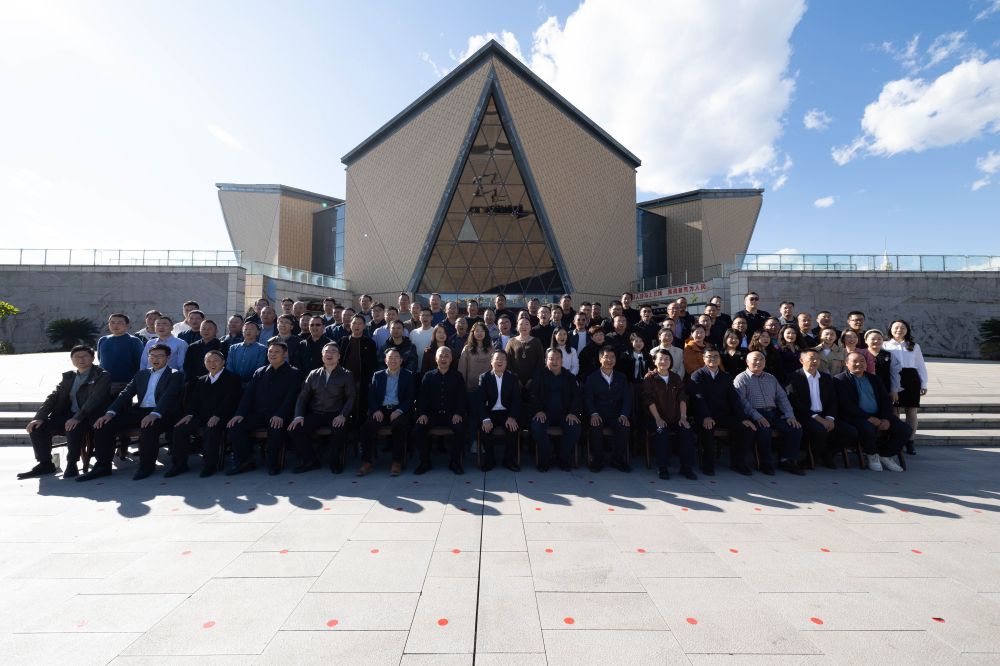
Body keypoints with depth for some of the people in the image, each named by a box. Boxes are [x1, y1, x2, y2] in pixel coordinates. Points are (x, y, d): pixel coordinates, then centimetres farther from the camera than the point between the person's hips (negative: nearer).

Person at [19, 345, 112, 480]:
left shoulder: (103, 375, -5)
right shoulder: (68, 376, 17)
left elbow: (95, 398, -18)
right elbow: (53, 397, 10)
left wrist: (77, 418, -28)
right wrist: (39, 417, -5)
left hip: (87, 418, -7)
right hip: (67, 415, 7)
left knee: (74, 427, -34)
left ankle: (71, 464, -14)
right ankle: (45, 464, 6)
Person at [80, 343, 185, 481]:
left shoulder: (175, 375, 1)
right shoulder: (142, 374, 21)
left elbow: (168, 396, -15)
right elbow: (125, 394, 14)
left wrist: (154, 414, -30)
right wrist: (110, 413, -3)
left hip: (162, 413, -7)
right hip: (139, 411, 7)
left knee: (148, 427, -35)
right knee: (103, 425, -7)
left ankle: (146, 466, -13)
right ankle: (103, 466, 7)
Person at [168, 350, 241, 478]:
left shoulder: (233, 378, 3)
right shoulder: (200, 380, 23)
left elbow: (230, 400, -9)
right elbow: (193, 399, 14)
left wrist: (217, 416, -21)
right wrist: (189, 414, -7)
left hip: (221, 418, -6)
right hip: (201, 416, 6)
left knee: (210, 430, -33)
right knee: (179, 428, -18)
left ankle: (210, 465, -21)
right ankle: (179, 464, -5)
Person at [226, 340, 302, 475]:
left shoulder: (294, 373, 3)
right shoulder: (259, 372, 19)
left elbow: (291, 397, -8)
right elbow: (248, 394, 12)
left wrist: (280, 415, -23)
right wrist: (240, 413, -5)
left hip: (278, 416, -5)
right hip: (258, 414, 5)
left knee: (276, 428, -34)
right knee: (235, 426, -19)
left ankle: (273, 463, -11)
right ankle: (244, 461, 0)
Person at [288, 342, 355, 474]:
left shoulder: (346, 375, 5)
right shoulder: (313, 374, 13)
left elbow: (351, 397, -2)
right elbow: (303, 396, 10)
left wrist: (343, 415, -18)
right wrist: (299, 416, -6)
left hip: (335, 415, -3)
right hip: (314, 414, 4)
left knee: (340, 429, -33)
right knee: (294, 428, -20)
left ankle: (336, 463, -6)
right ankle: (310, 460, 2)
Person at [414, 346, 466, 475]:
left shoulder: (457, 376, 9)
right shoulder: (428, 376, 11)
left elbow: (462, 397, 3)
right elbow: (422, 397, 5)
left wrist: (458, 413, -13)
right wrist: (422, 413, -11)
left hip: (452, 415, -1)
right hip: (432, 414, 1)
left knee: (459, 428, -30)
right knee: (418, 429, -24)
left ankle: (455, 462, -10)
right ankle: (425, 461, -4)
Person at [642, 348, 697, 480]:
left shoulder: (676, 378, 14)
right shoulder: (650, 378, 1)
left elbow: (682, 398, 6)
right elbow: (649, 400, -8)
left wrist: (683, 417, -6)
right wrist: (658, 418, -16)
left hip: (675, 418, 4)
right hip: (656, 417, -3)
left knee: (687, 432, -23)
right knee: (661, 432, -31)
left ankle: (686, 467, -10)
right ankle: (663, 468, -18)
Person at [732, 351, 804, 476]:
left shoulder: (771, 378, 24)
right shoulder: (741, 379, 2)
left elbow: (782, 397, 19)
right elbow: (742, 401, -10)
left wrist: (790, 416, 3)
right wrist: (757, 417, -20)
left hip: (773, 413, 6)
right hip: (755, 415, -6)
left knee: (796, 427, -16)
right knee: (764, 429, -32)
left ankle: (787, 460, -3)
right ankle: (766, 463, -13)